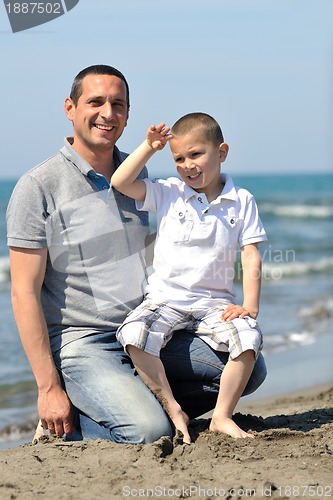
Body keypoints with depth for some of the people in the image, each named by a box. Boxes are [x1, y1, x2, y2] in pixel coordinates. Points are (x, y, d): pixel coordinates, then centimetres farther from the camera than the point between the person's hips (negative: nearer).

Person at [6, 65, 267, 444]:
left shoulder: (137, 174, 11)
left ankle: (145, 402, 8)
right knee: (149, 433, -27)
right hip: (82, 343, -7)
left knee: (249, 368, -1)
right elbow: (24, 293, -12)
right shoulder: (38, 188, -10)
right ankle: (63, 420, 1)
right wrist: (49, 388, -16)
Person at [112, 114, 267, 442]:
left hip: (216, 303, 0)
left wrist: (250, 306, -10)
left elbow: (251, 257, 0)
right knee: (133, 334, -29)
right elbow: (120, 182, -6)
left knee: (249, 336, -28)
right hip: (165, 299, 0)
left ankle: (222, 416, -12)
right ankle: (173, 410, -15)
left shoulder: (241, 201, 4)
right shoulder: (167, 194, 5)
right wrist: (149, 147, -8)